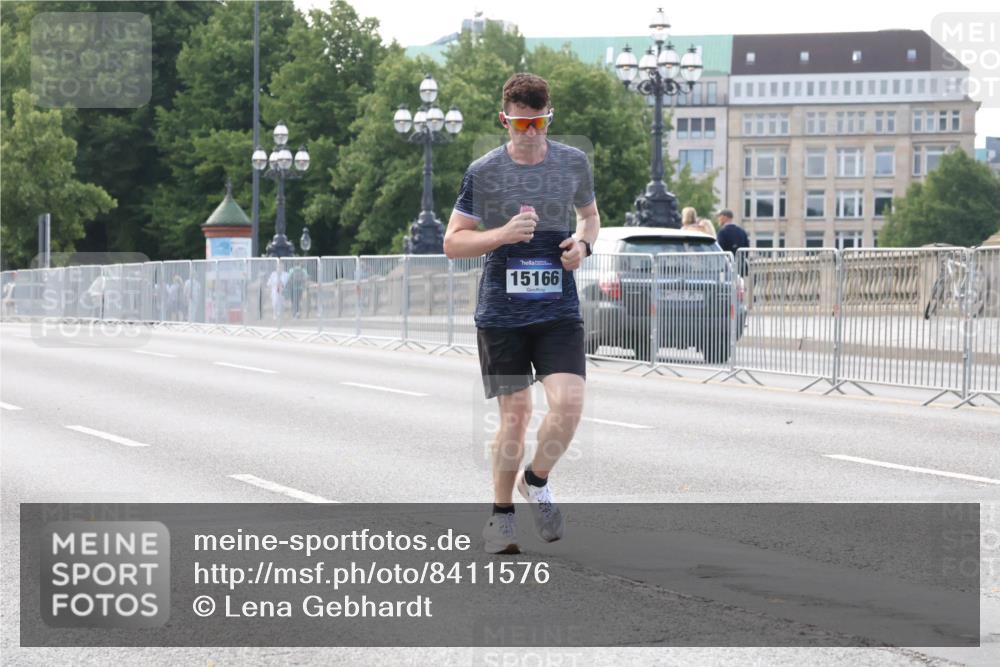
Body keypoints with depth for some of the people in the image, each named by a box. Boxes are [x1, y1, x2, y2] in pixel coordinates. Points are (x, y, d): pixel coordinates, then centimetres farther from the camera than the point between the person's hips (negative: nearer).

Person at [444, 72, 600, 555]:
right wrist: (504, 234, -16)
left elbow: (589, 213, 23)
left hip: (559, 311, 1)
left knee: (568, 404, -16)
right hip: (501, 312, -1)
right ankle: (501, 515, 20)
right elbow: (453, 243, 0)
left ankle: (537, 481, 14)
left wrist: (583, 243, 0)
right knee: (515, 416, 1)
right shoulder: (484, 172, -3)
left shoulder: (573, 163, 4)